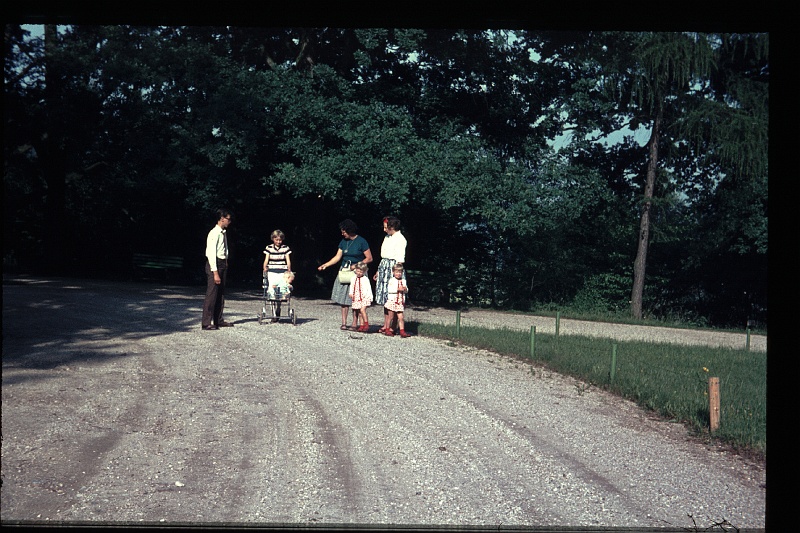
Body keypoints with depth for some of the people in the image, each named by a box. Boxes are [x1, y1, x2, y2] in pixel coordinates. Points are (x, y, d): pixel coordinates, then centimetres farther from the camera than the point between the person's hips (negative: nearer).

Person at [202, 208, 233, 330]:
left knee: (221, 294, 13)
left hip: (223, 264, 9)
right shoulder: (214, 233, -15)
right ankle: (206, 323, -6)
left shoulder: (224, 233, 13)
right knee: (211, 294, -9)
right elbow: (211, 253, -19)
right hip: (214, 265, -9)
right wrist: (215, 272, -22)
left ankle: (218, 320, 21)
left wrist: (226, 265, 10)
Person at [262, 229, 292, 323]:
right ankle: (274, 314, -9)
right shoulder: (269, 248, 7)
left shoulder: (286, 248, 8)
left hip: (282, 272, 1)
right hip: (271, 272, -1)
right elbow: (266, 260, 1)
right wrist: (265, 268, -15)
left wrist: (289, 270, -9)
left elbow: (288, 260, 4)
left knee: (281, 292, -8)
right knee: (272, 292, -12)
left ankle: (278, 312, 13)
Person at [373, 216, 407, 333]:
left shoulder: (400, 239, -11)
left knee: (392, 298, -6)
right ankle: (385, 325, 12)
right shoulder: (387, 237, 15)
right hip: (384, 267, 9)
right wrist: (378, 272, 20)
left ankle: (391, 326, -2)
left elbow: (400, 260, -14)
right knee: (385, 297, 8)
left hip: (393, 268, -9)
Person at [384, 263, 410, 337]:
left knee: (401, 318, -1)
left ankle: (402, 331, 0)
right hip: (392, 301, -4)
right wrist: (398, 289, -20)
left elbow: (406, 291, 14)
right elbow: (389, 289, -15)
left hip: (400, 302, 4)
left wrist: (405, 289, -8)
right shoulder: (391, 280, -3)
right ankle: (387, 330, 16)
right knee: (391, 317, 3)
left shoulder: (403, 281, 13)